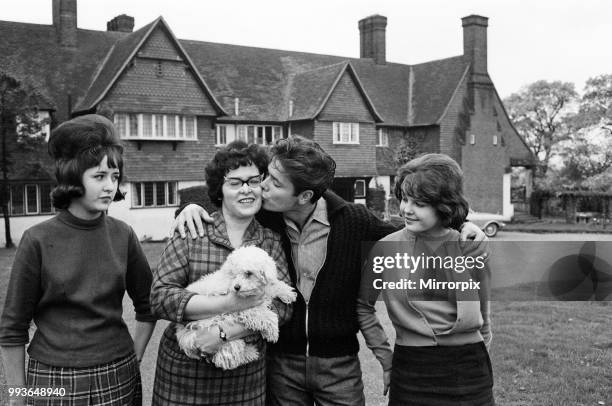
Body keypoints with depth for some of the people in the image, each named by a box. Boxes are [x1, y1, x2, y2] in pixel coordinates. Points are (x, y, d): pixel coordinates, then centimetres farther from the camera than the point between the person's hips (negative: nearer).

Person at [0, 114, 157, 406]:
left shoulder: (123, 235, -2)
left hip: (119, 381, 2)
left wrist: (133, 358, 3)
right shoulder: (38, 240, -10)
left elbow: (147, 305, 9)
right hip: (55, 382, -2)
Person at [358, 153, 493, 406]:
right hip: (411, 373, -1)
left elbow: (482, 316, 12)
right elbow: (362, 305, 8)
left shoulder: (472, 249, -2)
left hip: (469, 369, 1)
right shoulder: (385, 248, -6)